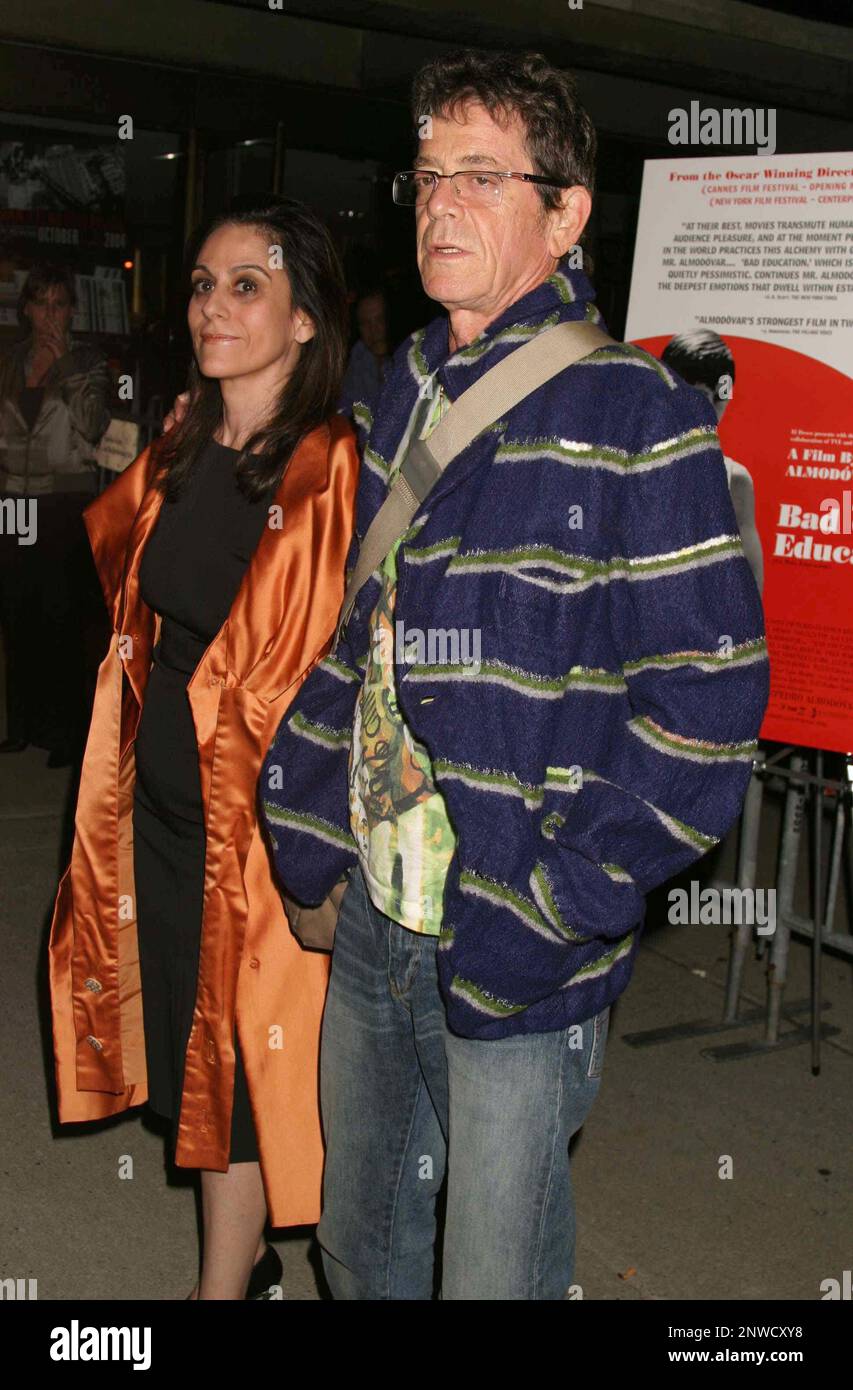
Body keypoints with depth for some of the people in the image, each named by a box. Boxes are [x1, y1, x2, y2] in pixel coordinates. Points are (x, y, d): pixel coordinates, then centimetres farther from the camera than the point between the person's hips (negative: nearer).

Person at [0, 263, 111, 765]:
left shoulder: (88, 362, 0)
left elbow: (93, 428, -14)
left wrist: (65, 364, -15)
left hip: (65, 504, -4)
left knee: (60, 620, -5)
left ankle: (65, 732, 2)